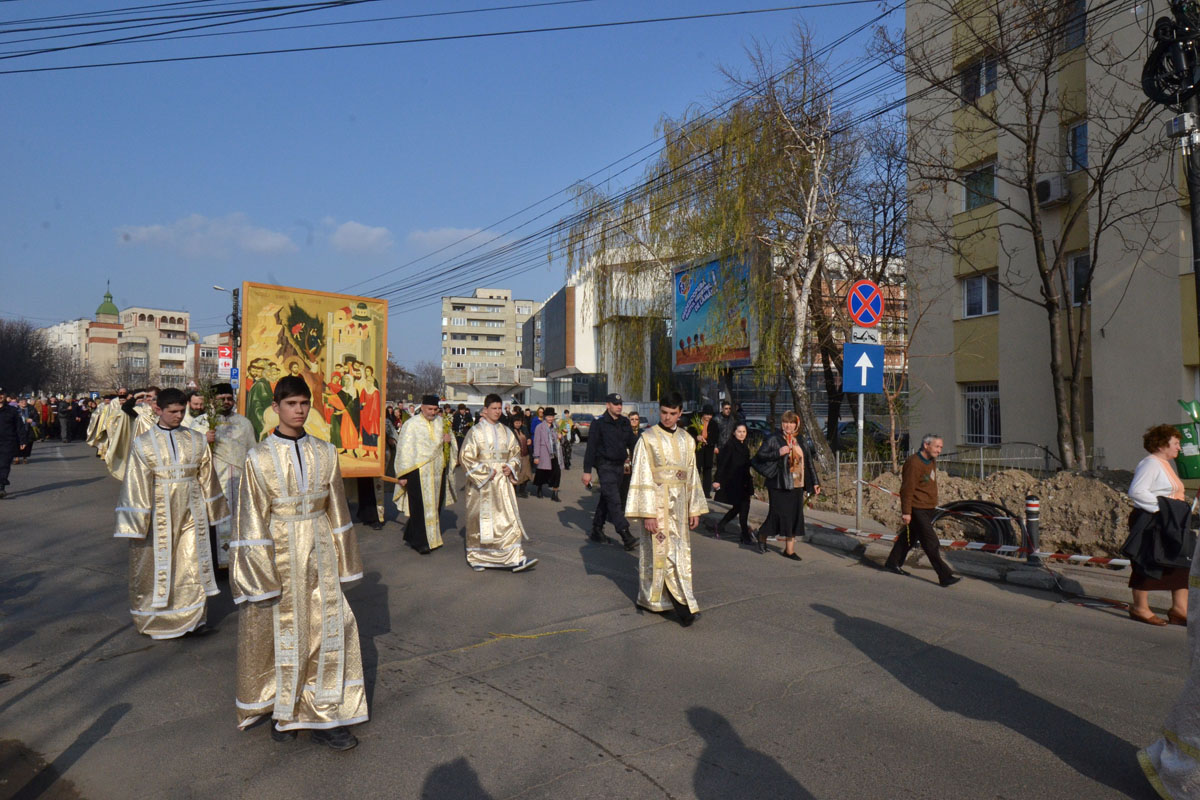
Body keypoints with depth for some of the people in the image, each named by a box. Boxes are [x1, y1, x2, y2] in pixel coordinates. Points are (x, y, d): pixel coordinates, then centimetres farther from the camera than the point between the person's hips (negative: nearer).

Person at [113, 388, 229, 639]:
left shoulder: (196, 440, 3)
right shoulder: (143, 444, -4)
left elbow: (207, 478, 11)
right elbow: (136, 487, -5)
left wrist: (211, 511, 14)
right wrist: (135, 523, -8)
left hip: (190, 511, 2)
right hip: (158, 513, -2)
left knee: (193, 562, 3)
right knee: (157, 565, 8)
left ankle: (195, 616, 13)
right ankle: (154, 620, 25)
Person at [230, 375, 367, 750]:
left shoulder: (325, 454, 2)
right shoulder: (259, 458, -7)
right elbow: (253, 522, -7)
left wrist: (342, 562, 8)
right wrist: (261, 575, -11)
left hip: (319, 553, 3)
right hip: (278, 554, -3)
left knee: (327, 633, 4)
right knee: (281, 636, 9)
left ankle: (325, 718, 16)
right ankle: (283, 713, 31)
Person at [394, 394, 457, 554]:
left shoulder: (440, 422, 9)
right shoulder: (411, 424, -6)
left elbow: (446, 447, 20)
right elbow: (404, 449, -7)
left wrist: (449, 439, -5)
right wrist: (403, 475, -11)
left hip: (437, 472, 6)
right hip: (419, 473, -6)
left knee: (434, 506, 12)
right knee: (422, 507, -3)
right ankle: (421, 542, 8)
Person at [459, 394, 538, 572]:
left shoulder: (506, 432, 9)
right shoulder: (476, 431, -5)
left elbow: (515, 452, 18)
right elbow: (465, 457, -8)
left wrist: (511, 466, -2)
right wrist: (484, 471, -14)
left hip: (502, 481, 4)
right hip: (481, 483, -4)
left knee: (509, 517, -3)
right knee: (481, 519, 4)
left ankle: (516, 558, -3)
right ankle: (476, 557, 20)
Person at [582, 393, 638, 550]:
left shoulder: (625, 423, 10)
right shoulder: (599, 424, -7)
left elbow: (633, 443, 14)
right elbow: (591, 448, -8)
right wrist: (587, 471, -10)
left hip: (619, 466, 7)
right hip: (605, 466, -6)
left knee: (606, 499, 14)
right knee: (614, 501, -12)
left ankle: (597, 530, 26)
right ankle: (625, 535, -15)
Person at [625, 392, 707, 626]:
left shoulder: (687, 440, 8)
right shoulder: (648, 438, -7)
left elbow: (692, 476, 12)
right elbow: (642, 478, -10)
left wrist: (695, 509, 9)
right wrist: (648, 513, -15)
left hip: (679, 505, 4)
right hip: (656, 503, -4)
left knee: (680, 553, 5)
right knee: (657, 551, 1)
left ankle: (682, 606, 12)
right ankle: (652, 599, 14)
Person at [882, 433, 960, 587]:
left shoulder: (932, 461, 11)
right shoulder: (914, 463, -20)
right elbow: (907, 489, -20)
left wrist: (933, 504, 24)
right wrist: (906, 512, -20)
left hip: (928, 509, 10)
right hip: (917, 510, -10)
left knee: (909, 537, 17)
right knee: (931, 542, -7)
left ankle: (893, 564, 30)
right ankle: (945, 576, -4)